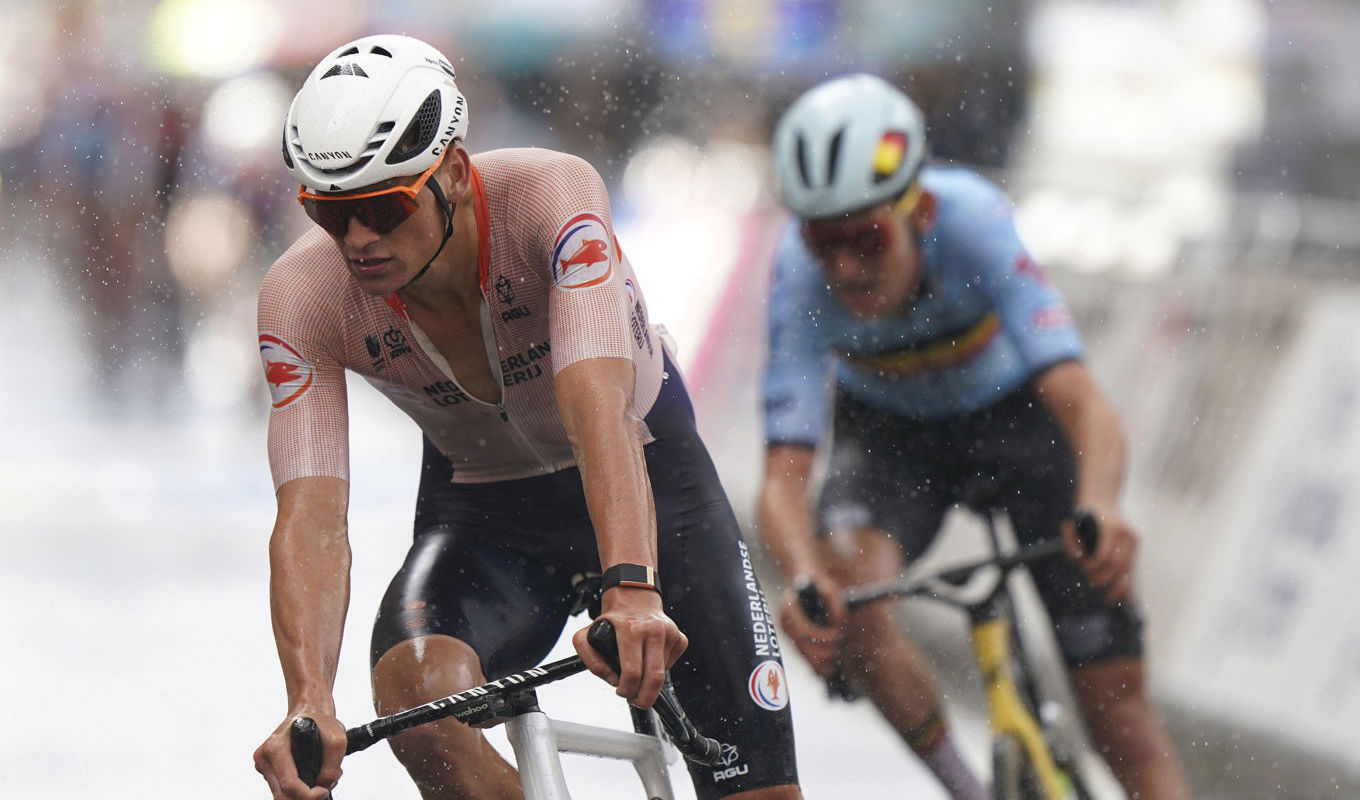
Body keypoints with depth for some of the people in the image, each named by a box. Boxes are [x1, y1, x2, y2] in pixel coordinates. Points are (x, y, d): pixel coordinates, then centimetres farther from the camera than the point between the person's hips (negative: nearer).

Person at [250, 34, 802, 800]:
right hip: (479, 509, 1)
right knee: (418, 706, -32)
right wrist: (309, 701, -49)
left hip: (641, 475, -1)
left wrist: (631, 591, -60)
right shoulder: (302, 298, -25)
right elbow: (311, 520, -32)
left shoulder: (552, 194, -32)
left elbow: (599, 409, -45)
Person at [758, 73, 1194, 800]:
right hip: (888, 429, 1)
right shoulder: (800, 276, -33)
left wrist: (1100, 507, -65)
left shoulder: (969, 219, -37)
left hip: (1015, 410, -1)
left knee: (1116, 698, -6)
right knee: (844, 596, -29)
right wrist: (804, 577, -59)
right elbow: (785, 474, -38)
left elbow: (1081, 401, -45)